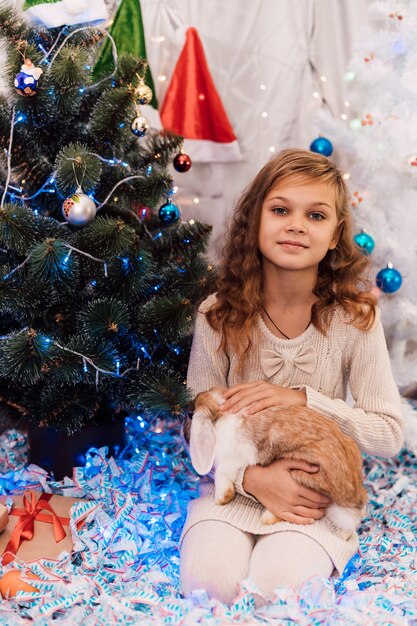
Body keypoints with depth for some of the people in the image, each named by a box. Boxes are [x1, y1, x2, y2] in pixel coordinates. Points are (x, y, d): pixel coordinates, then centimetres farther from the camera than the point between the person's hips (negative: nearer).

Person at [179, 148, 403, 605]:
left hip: (315, 494, 0)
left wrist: (302, 399, -20)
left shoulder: (354, 316, -11)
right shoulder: (219, 314, -9)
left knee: (274, 586, -26)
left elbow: (389, 434, -9)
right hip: (235, 483, 1)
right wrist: (253, 478, -22)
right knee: (209, 581, -25)